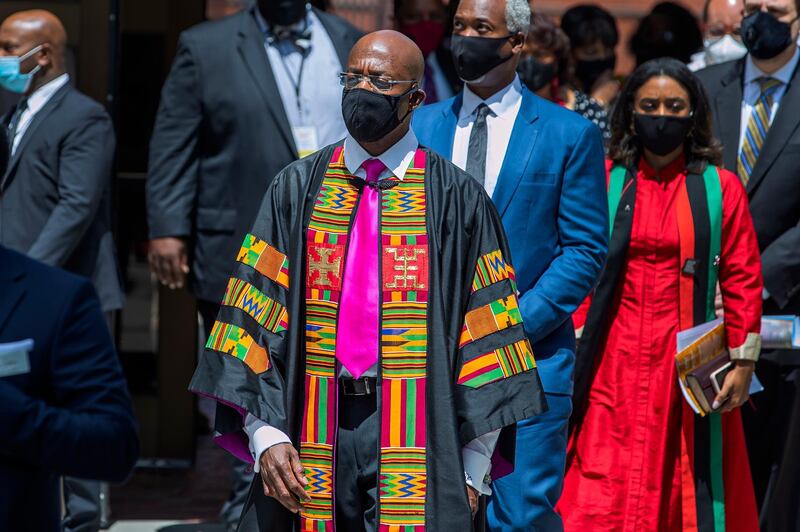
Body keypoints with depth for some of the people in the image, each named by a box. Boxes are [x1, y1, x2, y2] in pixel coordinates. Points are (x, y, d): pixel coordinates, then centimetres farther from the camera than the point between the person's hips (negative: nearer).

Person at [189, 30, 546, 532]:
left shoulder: (456, 199, 2)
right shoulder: (299, 188, 8)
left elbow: (484, 326, 1)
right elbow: (257, 312, 4)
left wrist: (473, 469, -4)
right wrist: (265, 434, -8)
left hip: (418, 433, -2)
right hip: (312, 431, 2)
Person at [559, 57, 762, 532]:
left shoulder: (720, 189, 2)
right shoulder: (605, 182, 5)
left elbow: (742, 280, 2)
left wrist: (743, 363, -2)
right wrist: (572, 350, -3)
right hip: (615, 361, 0)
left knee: (691, 489, 4)